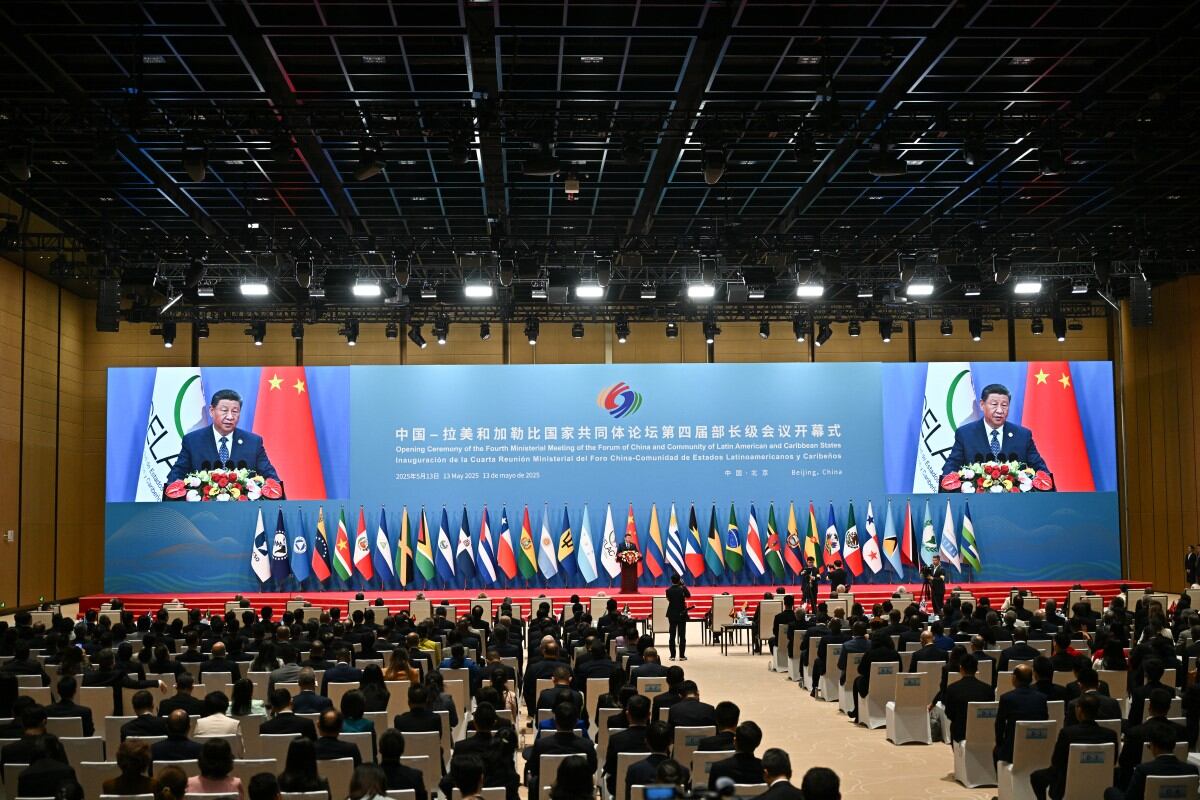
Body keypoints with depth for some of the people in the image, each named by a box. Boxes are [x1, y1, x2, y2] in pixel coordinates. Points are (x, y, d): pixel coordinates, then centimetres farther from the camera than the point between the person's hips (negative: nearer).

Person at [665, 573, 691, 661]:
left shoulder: (668, 590, -7)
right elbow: (688, 595, 4)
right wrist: (683, 585, 3)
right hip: (681, 614, -2)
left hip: (672, 615, 2)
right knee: (682, 636, 4)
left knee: (672, 636, 6)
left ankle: (672, 655, 6)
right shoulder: (682, 589, -13)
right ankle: (682, 655, 2)